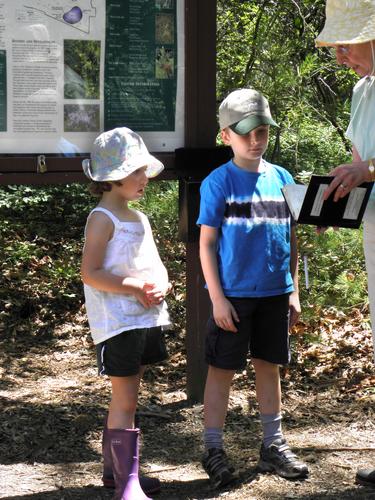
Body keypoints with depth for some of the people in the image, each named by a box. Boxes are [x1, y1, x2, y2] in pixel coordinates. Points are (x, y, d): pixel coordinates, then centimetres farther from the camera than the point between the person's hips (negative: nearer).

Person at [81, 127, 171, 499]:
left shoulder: (140, 219, 15)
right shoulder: (103, 219, -11)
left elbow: (156, 266, 19)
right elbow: (90, 273, -18)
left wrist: (160, 286, -4)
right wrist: (138, 288, -19)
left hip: (146, 320, 9)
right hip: (118, 322, -8)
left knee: (125, 398, 15)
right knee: (125, 402, -7)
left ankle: (115, 470, 26)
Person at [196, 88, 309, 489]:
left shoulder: (281, 178, 6)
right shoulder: (218, 182, -6)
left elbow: (290, 238, 11)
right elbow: (207, 243, -6)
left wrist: (293, 291, 9)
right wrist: (217, 298, -11)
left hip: (274, 292, 4)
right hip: (234, 294, -4)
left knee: (269, 366, 13)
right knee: (222, 369, 4)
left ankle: (273, 446, 24)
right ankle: (213, 450, 13)